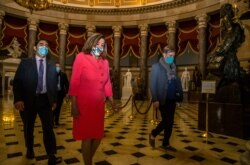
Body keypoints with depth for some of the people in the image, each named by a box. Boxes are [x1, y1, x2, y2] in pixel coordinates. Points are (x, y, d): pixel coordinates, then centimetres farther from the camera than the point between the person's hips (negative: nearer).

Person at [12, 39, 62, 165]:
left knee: (48, 128, -2)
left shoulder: (51, 66, 10)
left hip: (45, 100, 1)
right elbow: (17, 81, -3)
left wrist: (54, 100, 6)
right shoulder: (25, 63, 3)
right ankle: (30, 150, 39)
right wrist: (18, 99, -14)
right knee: (28, 128, 15)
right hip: (28, 100, 0)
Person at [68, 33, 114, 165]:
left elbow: (107, 83, 12)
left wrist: (111, 100, 6)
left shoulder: (105, 62, 10)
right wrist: (74, 104, -14)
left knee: (98, 136, 15)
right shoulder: (81, 57, -5)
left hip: (99, 105, 6)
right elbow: (74, 82, -9)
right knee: (87, 137, 5)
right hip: (83, 104, -5)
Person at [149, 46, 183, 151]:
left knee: (170, 122, 10)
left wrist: (180, 94, -3)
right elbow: (152, 84, -11)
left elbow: (177, 82, 10)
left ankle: (166, 144, 23)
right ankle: (153, 134, 21)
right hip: (162, 99, -6)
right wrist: (155, 100, -17)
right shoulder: (157, 66, -7)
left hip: (172, 99, 6)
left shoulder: (173, 67, 11)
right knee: (166, 121, -5)